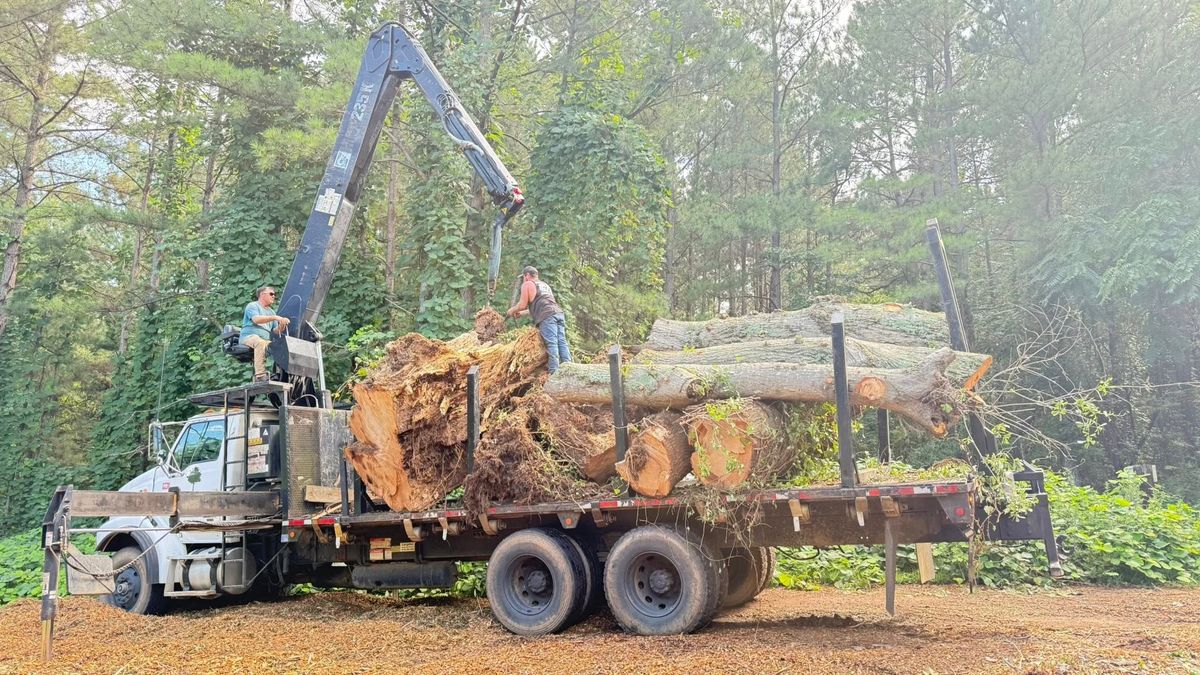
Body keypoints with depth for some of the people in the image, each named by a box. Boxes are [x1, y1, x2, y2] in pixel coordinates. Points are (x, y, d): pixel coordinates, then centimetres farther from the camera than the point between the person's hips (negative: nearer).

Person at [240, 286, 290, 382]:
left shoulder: (271, 312, 27)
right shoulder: (252, 306, 6)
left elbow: (276, 331, 19)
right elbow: (256, 319, -16)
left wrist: (282, 325, -4)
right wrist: (275, 317, -24)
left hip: (265, 340, 7)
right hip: (248, 337, -7)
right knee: (260, 342, -40)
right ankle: (260, 375, -47)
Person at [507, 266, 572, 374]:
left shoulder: (527, 284, 12)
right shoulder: (545, 285, 36)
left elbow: (522, 305, 8)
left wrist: (512, 310, 27)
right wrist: (521, 313, 45)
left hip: (547, 317, -7)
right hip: (559, 313, 7)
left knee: (551, 343, -15)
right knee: (562, 341, -2)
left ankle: (554, 371, -22)